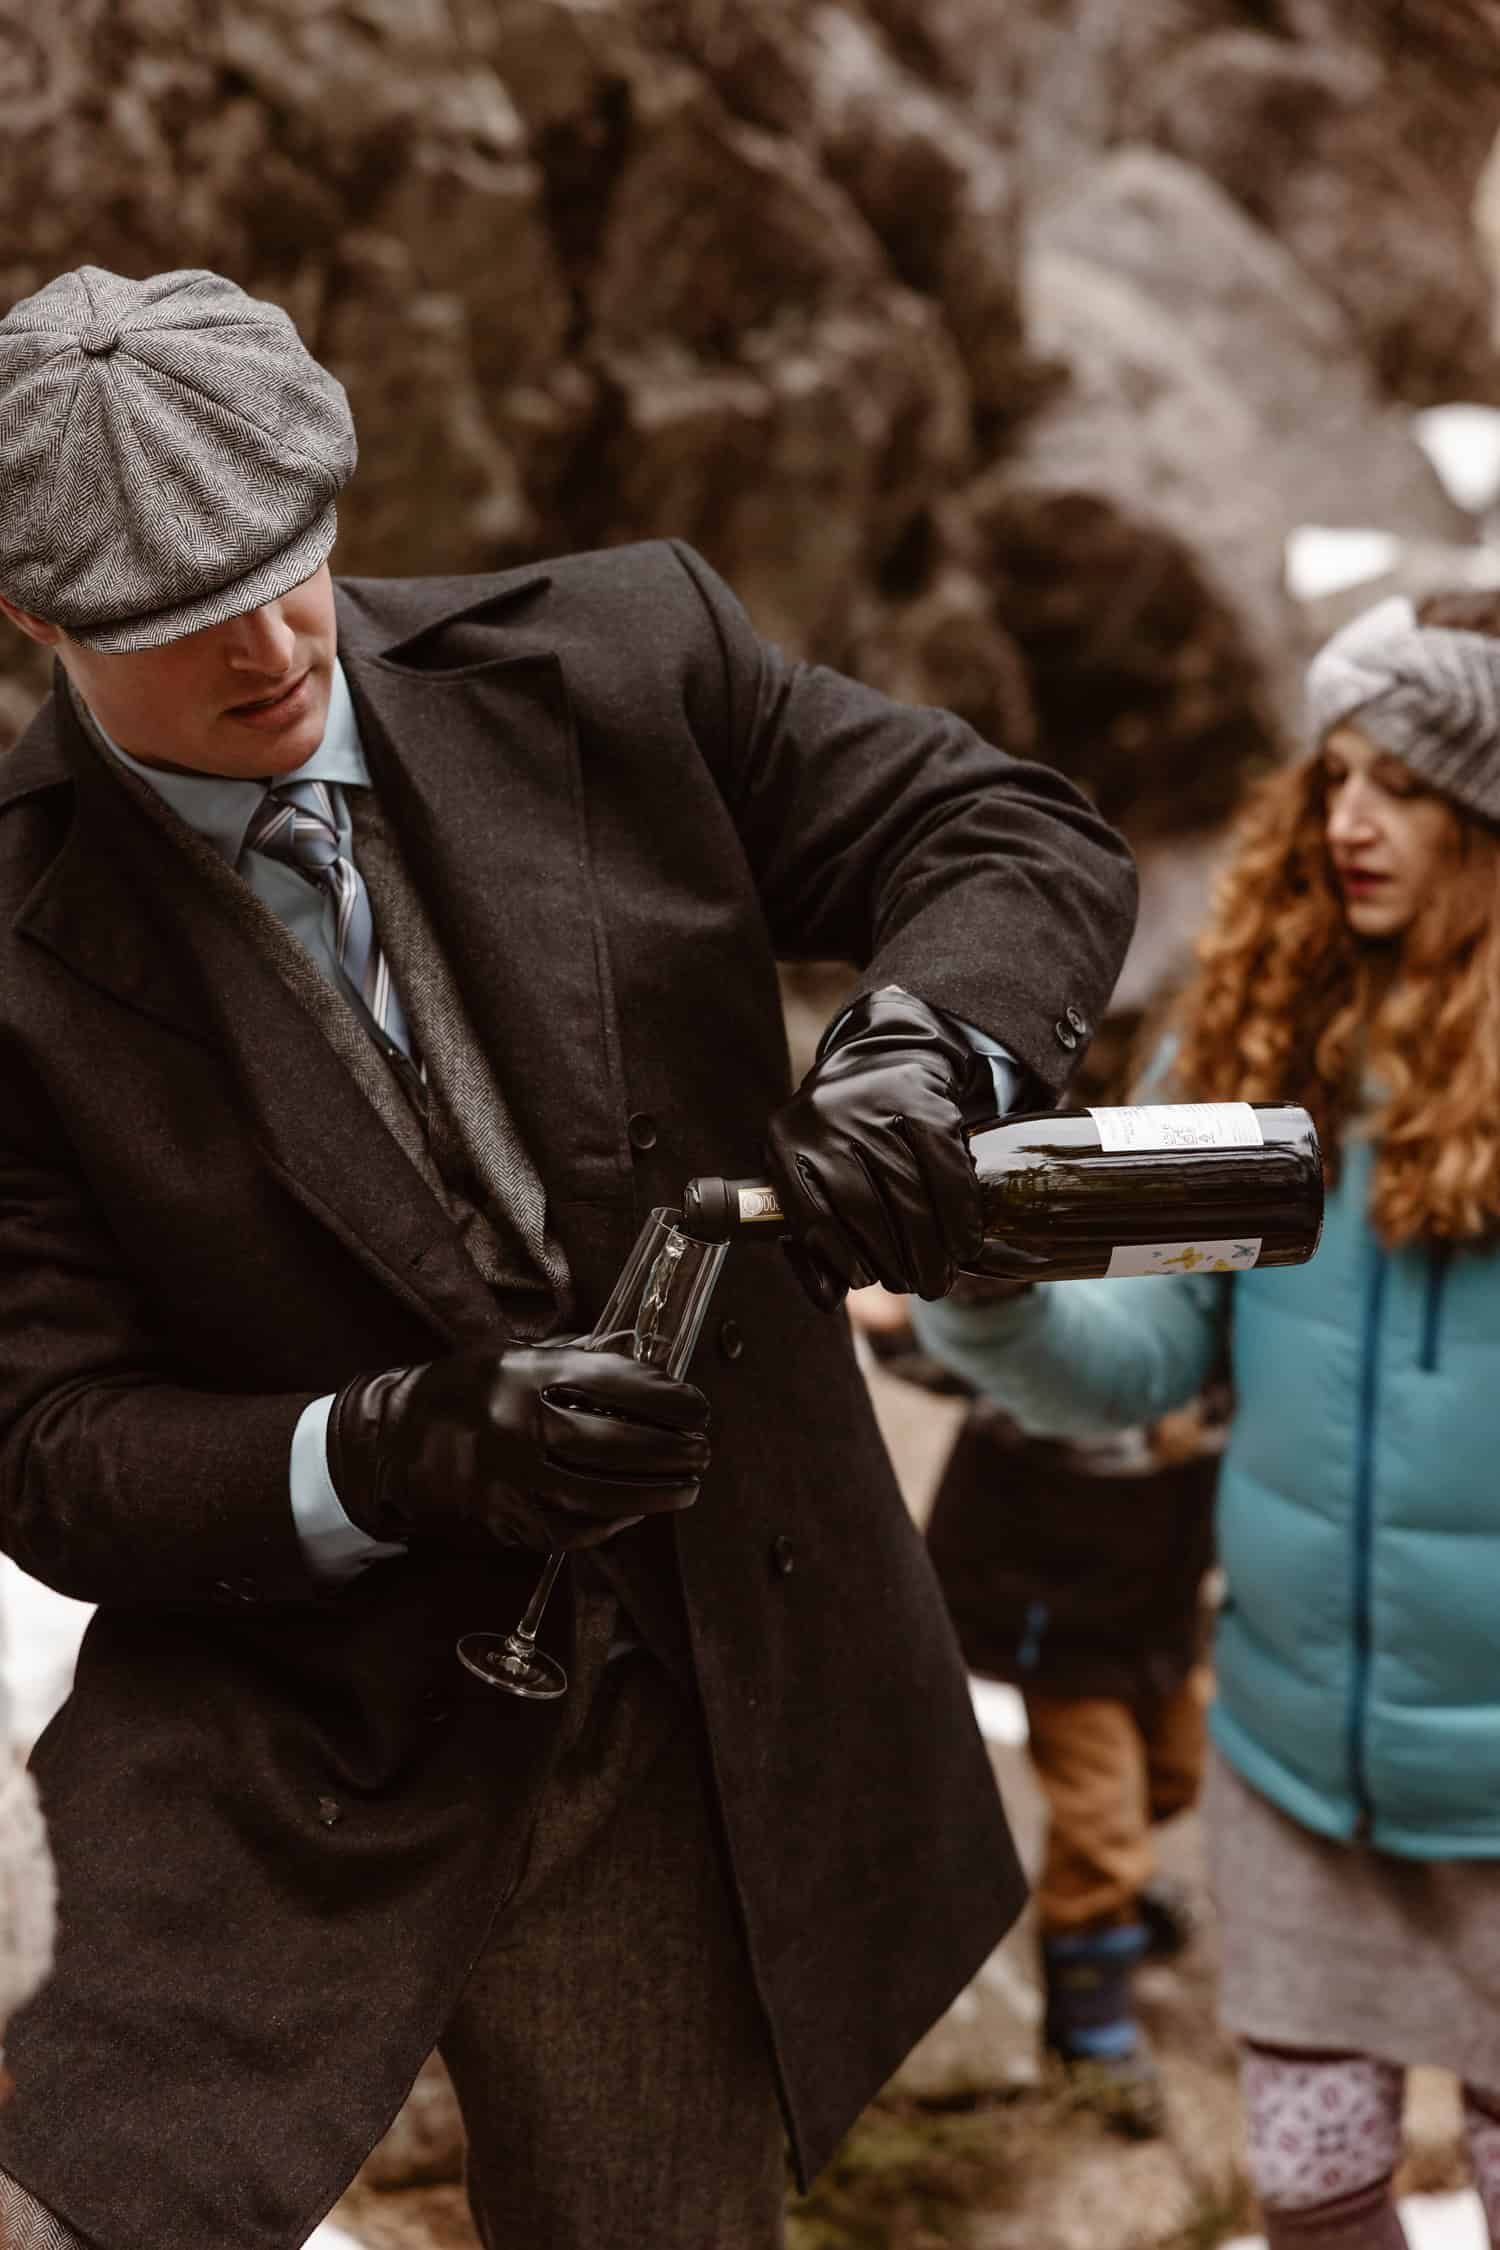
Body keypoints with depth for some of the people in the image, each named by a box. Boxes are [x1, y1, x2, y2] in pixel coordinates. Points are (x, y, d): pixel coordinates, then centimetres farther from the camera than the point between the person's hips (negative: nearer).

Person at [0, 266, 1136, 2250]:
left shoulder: (620, 660, -6)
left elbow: (1020, 837, 1)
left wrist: (912, 1052, -21)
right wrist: (405, 1454, -27)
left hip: (695, 1738, 3)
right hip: (285, 1763, -2)